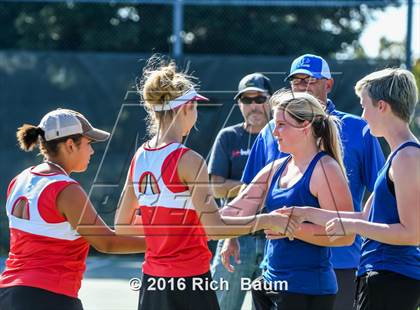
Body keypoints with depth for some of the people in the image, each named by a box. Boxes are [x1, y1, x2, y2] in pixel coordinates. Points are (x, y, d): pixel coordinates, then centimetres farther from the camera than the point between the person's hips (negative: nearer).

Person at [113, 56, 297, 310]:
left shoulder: (140, 157, 6)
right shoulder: (187, 160, -15)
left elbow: (122, 226, 13)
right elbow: (215, 227, -18)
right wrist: (266, 221, -10)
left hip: (152, 281, 7)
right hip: (189, 283, -7)